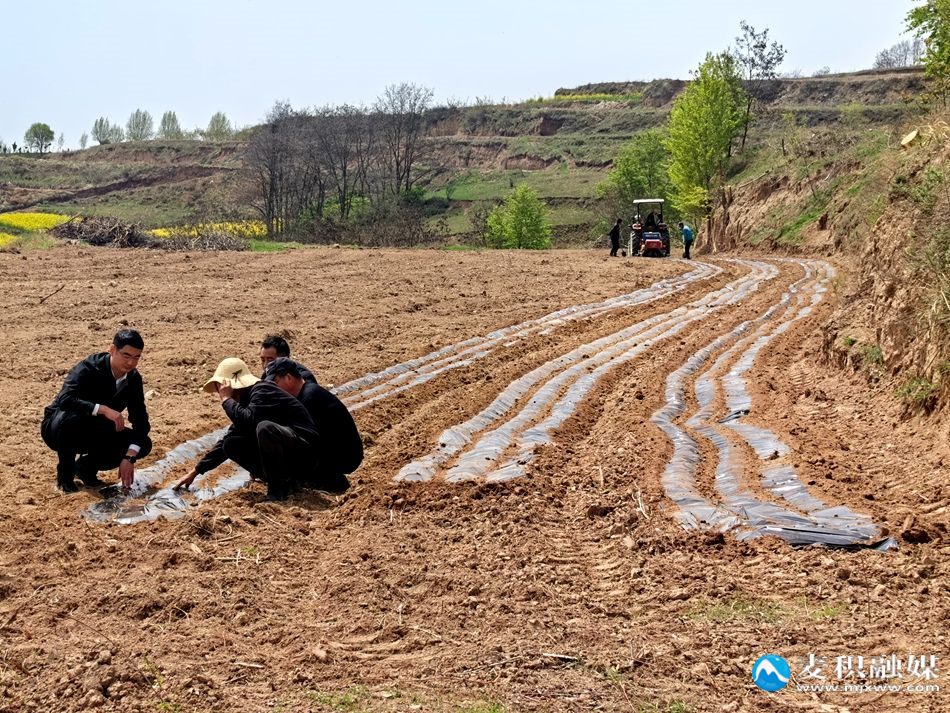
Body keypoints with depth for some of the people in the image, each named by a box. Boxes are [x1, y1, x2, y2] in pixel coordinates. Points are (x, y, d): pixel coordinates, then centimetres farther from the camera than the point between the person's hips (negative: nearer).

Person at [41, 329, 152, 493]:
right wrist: (103, 409, -49)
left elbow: (140, 419, -10)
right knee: (69, 417, -41)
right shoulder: (88, 368, -25)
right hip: (57, 427, -5)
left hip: (93, 434, 5)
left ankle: (86, 466, 5)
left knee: (144, 445, -12)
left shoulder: (134, 379, -8)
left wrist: (129, 458, -23)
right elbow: (65, 399, -41)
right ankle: (65, 475, -16)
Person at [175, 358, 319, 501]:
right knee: (231, 444, 1)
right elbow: (227, 439, 19)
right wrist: (195, 472, 19)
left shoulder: (263, 391, -15)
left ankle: (281, 485, -14)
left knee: (265, 428, -34)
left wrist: (226, 400, -17)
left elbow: (248, 421, -35)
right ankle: (280, 477, 4)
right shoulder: (246, 402, 12)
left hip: (303, 451, -9)